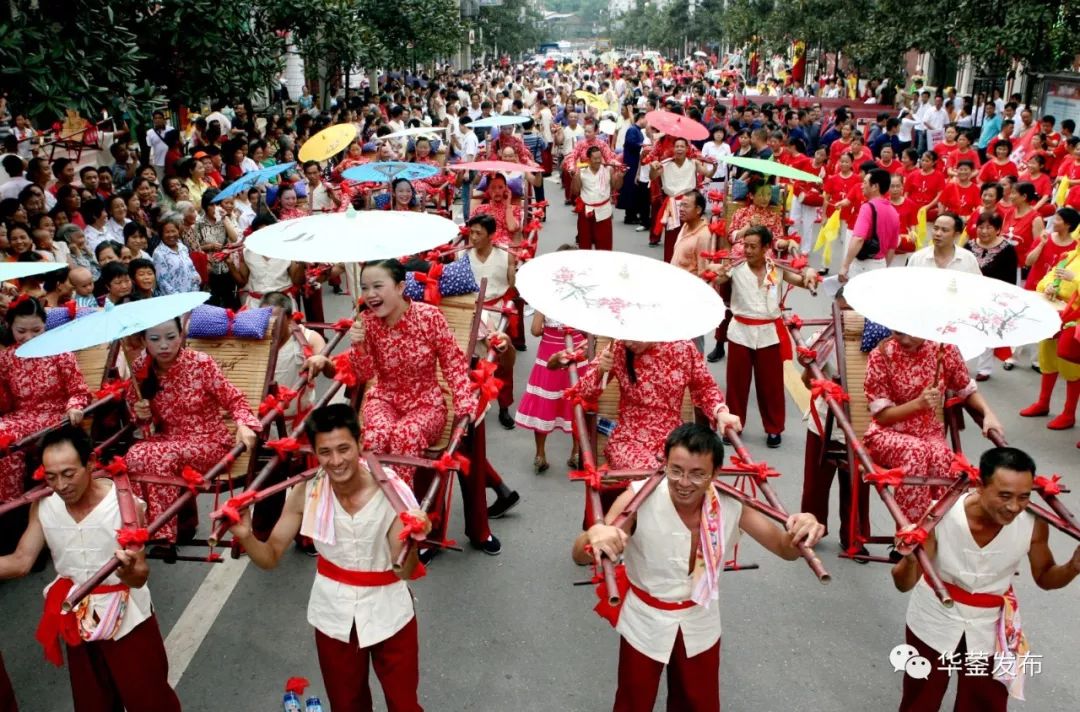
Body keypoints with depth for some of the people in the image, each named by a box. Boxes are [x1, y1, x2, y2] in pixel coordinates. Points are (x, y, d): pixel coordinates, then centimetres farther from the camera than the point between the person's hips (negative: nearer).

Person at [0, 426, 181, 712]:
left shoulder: (124, 504, -25)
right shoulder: (42, 506, -11)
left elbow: (140, 576, -26)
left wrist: (128, 571, -49)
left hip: (126, 619, -4)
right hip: (76, 619, 4)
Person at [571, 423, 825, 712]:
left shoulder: (731, 504, -20)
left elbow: (785, 549, -12)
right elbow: (579, 557, -31)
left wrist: (801, 532, -38)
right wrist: (594, 534, -57)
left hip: (700, 624, 3)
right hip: (644, 623, -2)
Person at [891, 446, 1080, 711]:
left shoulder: (1034, 524, -24)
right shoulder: (940, 516, -31)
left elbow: (1044, 577, -3)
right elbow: (904, 585, -25)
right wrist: (910, 560, -48)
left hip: (990, 627, 2)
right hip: (934, 619, -1)